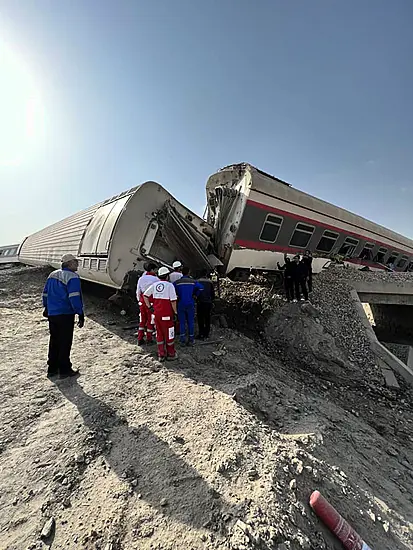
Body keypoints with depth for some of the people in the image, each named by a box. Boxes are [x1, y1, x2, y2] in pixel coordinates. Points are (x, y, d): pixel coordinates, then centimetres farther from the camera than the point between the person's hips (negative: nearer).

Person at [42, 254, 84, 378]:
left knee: (54, 341, 18)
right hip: (65, 314, -8)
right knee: (65, 342, 2)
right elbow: (74, 298, -22)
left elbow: (45, 293, 19)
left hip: (52, 313, 8)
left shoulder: (52, 275, 12)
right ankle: (64, 370, 12)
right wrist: (80, 314, -17)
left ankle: (52, 368, 28)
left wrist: (47, 308, 31)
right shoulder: (72, 277, -15)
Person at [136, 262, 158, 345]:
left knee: (142, 320, 14)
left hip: (142, 301, 5)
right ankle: (149, 339, 16)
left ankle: (140, 339, 18)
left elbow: (138, 292, 11)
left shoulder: (141, 278, 6)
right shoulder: (155, 279, -10)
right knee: (150, 320, 7)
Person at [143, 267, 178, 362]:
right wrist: (175, 312, -5)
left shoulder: (154, 285, 5)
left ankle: (161, 355, 23)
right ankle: (171, 354, 20)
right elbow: (173, 301, -14)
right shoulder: (169, 285, -11)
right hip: (167, 314, -5)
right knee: (169, 334, 9)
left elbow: (145, 295, 8)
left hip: (157, 313, 5)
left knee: (159, 334, 15)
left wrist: (149, 306, 11)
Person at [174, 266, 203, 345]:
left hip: (180, 304, 0)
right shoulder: (193, 282, -3)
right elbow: (201, 287, -10)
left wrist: (177, 295, 3)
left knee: (182, 322, 9)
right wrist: (195, 295, 2)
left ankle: (183, 340, 13)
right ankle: (191, 340, 17)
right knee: (190, 322, 10)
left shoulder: (177, 282, -4)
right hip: (190, 304, 0)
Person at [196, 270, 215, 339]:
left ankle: (201, 334, 5)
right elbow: (213, 293, 8)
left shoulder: (198, 281, -4)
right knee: (207, 319, 12)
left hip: (200, 302, -2)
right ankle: (207, 334, 17)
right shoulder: (210, 282, 3)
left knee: (200, 319, 4)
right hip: (208, 303, 3)